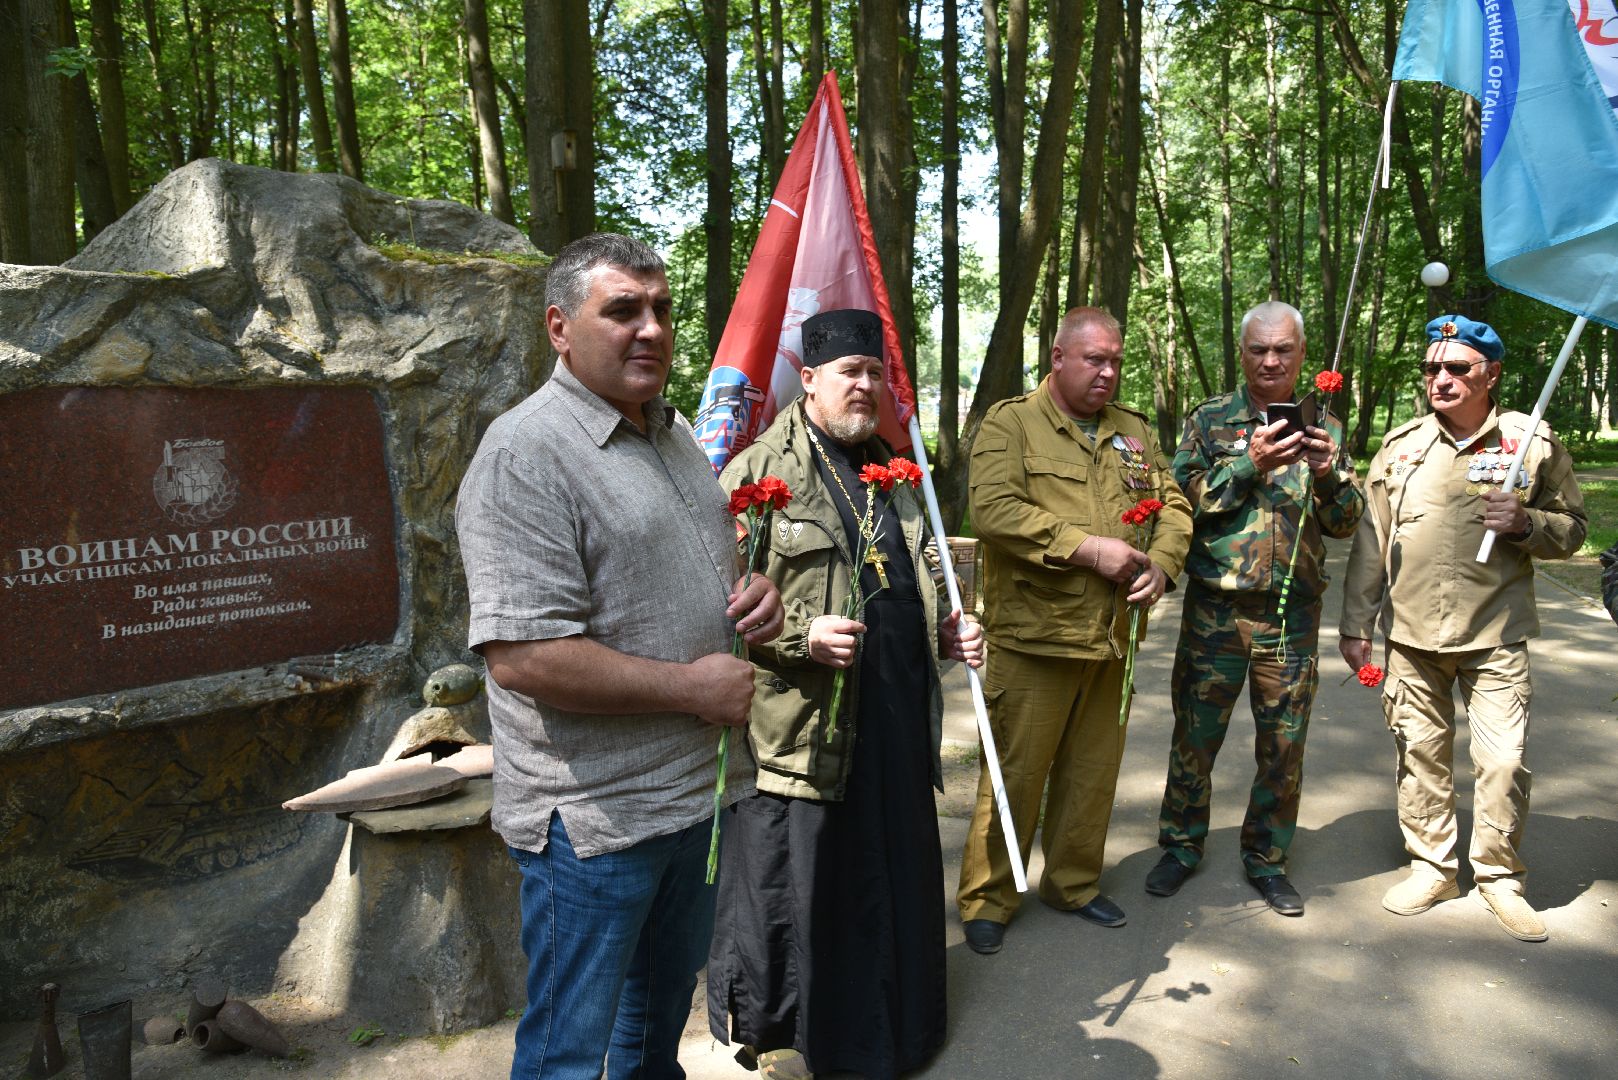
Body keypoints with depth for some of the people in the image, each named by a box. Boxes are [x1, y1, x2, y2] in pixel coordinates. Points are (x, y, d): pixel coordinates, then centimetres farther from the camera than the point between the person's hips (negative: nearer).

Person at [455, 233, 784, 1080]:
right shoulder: (527, 454, -19)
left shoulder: (672, 433, 9)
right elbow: (522, 657, -27)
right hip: (595, 816, -8)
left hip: (698, 788, 8)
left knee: (663, 1011, 28)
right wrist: (692, 687, -20)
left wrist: (754, 593, -1)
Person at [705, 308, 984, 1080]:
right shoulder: (760, 471, -6)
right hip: (798, 723, -6)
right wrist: (801, 637, -21)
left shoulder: (893, 476, 16)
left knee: (891, 874, 16)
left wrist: (948, 632, 8)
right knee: (788, 880, 5)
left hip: (897, 717, 7)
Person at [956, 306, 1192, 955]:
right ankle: (987, 900, 18)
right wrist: (1088, 549, -20)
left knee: (1094, 772, 16)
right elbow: (993, 511, -18)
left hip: (1110, 638, 6)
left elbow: (1173, 507, 17)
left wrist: (1160, 564, -4)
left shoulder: (1134, 431, 15)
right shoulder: (1010, 423, -4)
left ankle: (1073, 883, 35)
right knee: (1015, 773, 1)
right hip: (1033, 637, -6)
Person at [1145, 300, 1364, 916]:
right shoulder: (1210, 421, 3)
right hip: (1216, 607, -1)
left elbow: (1346, 523, 4)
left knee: (1283, 746, 9)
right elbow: (1184, 501, -7)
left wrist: (1328, 472, -15)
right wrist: (1250, 463, -17)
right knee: (1195, 735, 6)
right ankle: (1181, 846, 24)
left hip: (1294, 612, 2)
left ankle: (1267, 859, 26)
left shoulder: (1322, 427, 9)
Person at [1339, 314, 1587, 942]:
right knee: (1420, 753, 9)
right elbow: (1371, 539, 7)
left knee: (1504, 760, -1)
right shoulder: (1401, 446, 4)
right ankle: (1432, 866, 25)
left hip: (1496, 636, -1)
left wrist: (1525, 524, -16)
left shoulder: (1533, 444, 0)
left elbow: (1571, 530, 7)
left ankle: (1499, 875, 19)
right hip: (1412, 632, 2)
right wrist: (1356, 622, 5)